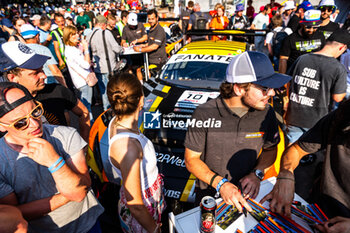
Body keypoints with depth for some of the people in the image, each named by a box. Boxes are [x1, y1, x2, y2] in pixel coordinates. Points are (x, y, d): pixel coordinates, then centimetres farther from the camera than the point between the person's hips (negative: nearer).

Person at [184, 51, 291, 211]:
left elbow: (270, 149, 6)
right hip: (209, 192, -2)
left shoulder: (266, 113, -10)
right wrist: (220, 184, -24)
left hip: (246, 192, 3)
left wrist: (257, 174, -11)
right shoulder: (205, 114, -22)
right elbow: (191, 159, -13)